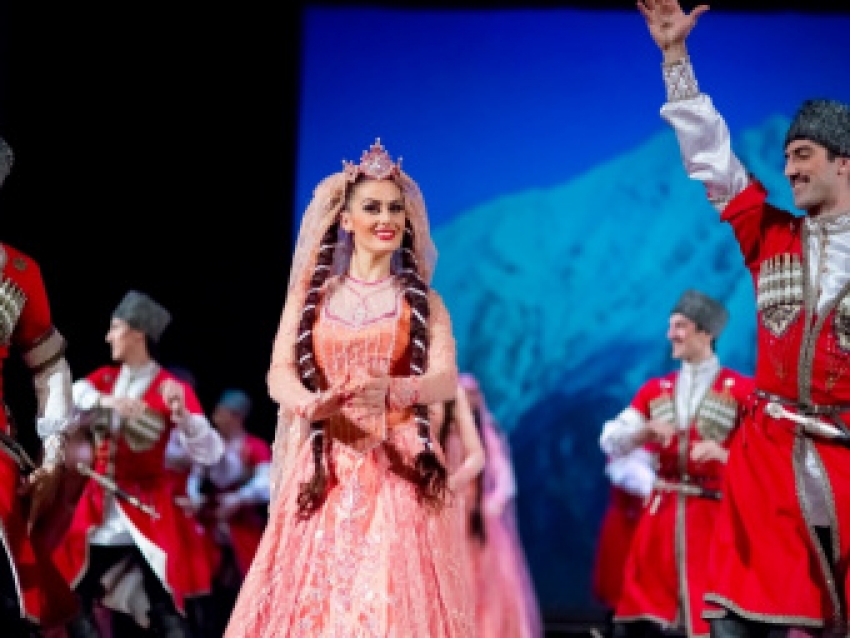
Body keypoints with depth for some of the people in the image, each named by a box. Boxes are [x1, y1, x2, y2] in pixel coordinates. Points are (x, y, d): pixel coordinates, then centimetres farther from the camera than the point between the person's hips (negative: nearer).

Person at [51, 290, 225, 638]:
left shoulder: (172, 389, -9)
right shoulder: (106, 378, 9)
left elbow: (210, 453, -18)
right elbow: (74, 392, -12)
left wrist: (181, 413, -36)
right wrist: (107, 401, -31)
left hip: (147, 512, -6)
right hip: (100, 510, 6)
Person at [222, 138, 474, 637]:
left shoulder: (421, 301, 8)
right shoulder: (311, 293, 9)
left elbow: (447, 379, -5)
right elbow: (280, 373, 0)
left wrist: (391, 391, -26)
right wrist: (309, 404, -23)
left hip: (400, 468, -1)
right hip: (327, 467, 1)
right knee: (313, 596, -5)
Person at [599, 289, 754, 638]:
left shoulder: (741, 389, -1)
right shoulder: (656, 389, 13)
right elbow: (609, 440, 7)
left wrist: (723, 454, -26)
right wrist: (646, 431, -13)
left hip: (712, 514, -4)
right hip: (660, 512, 4)